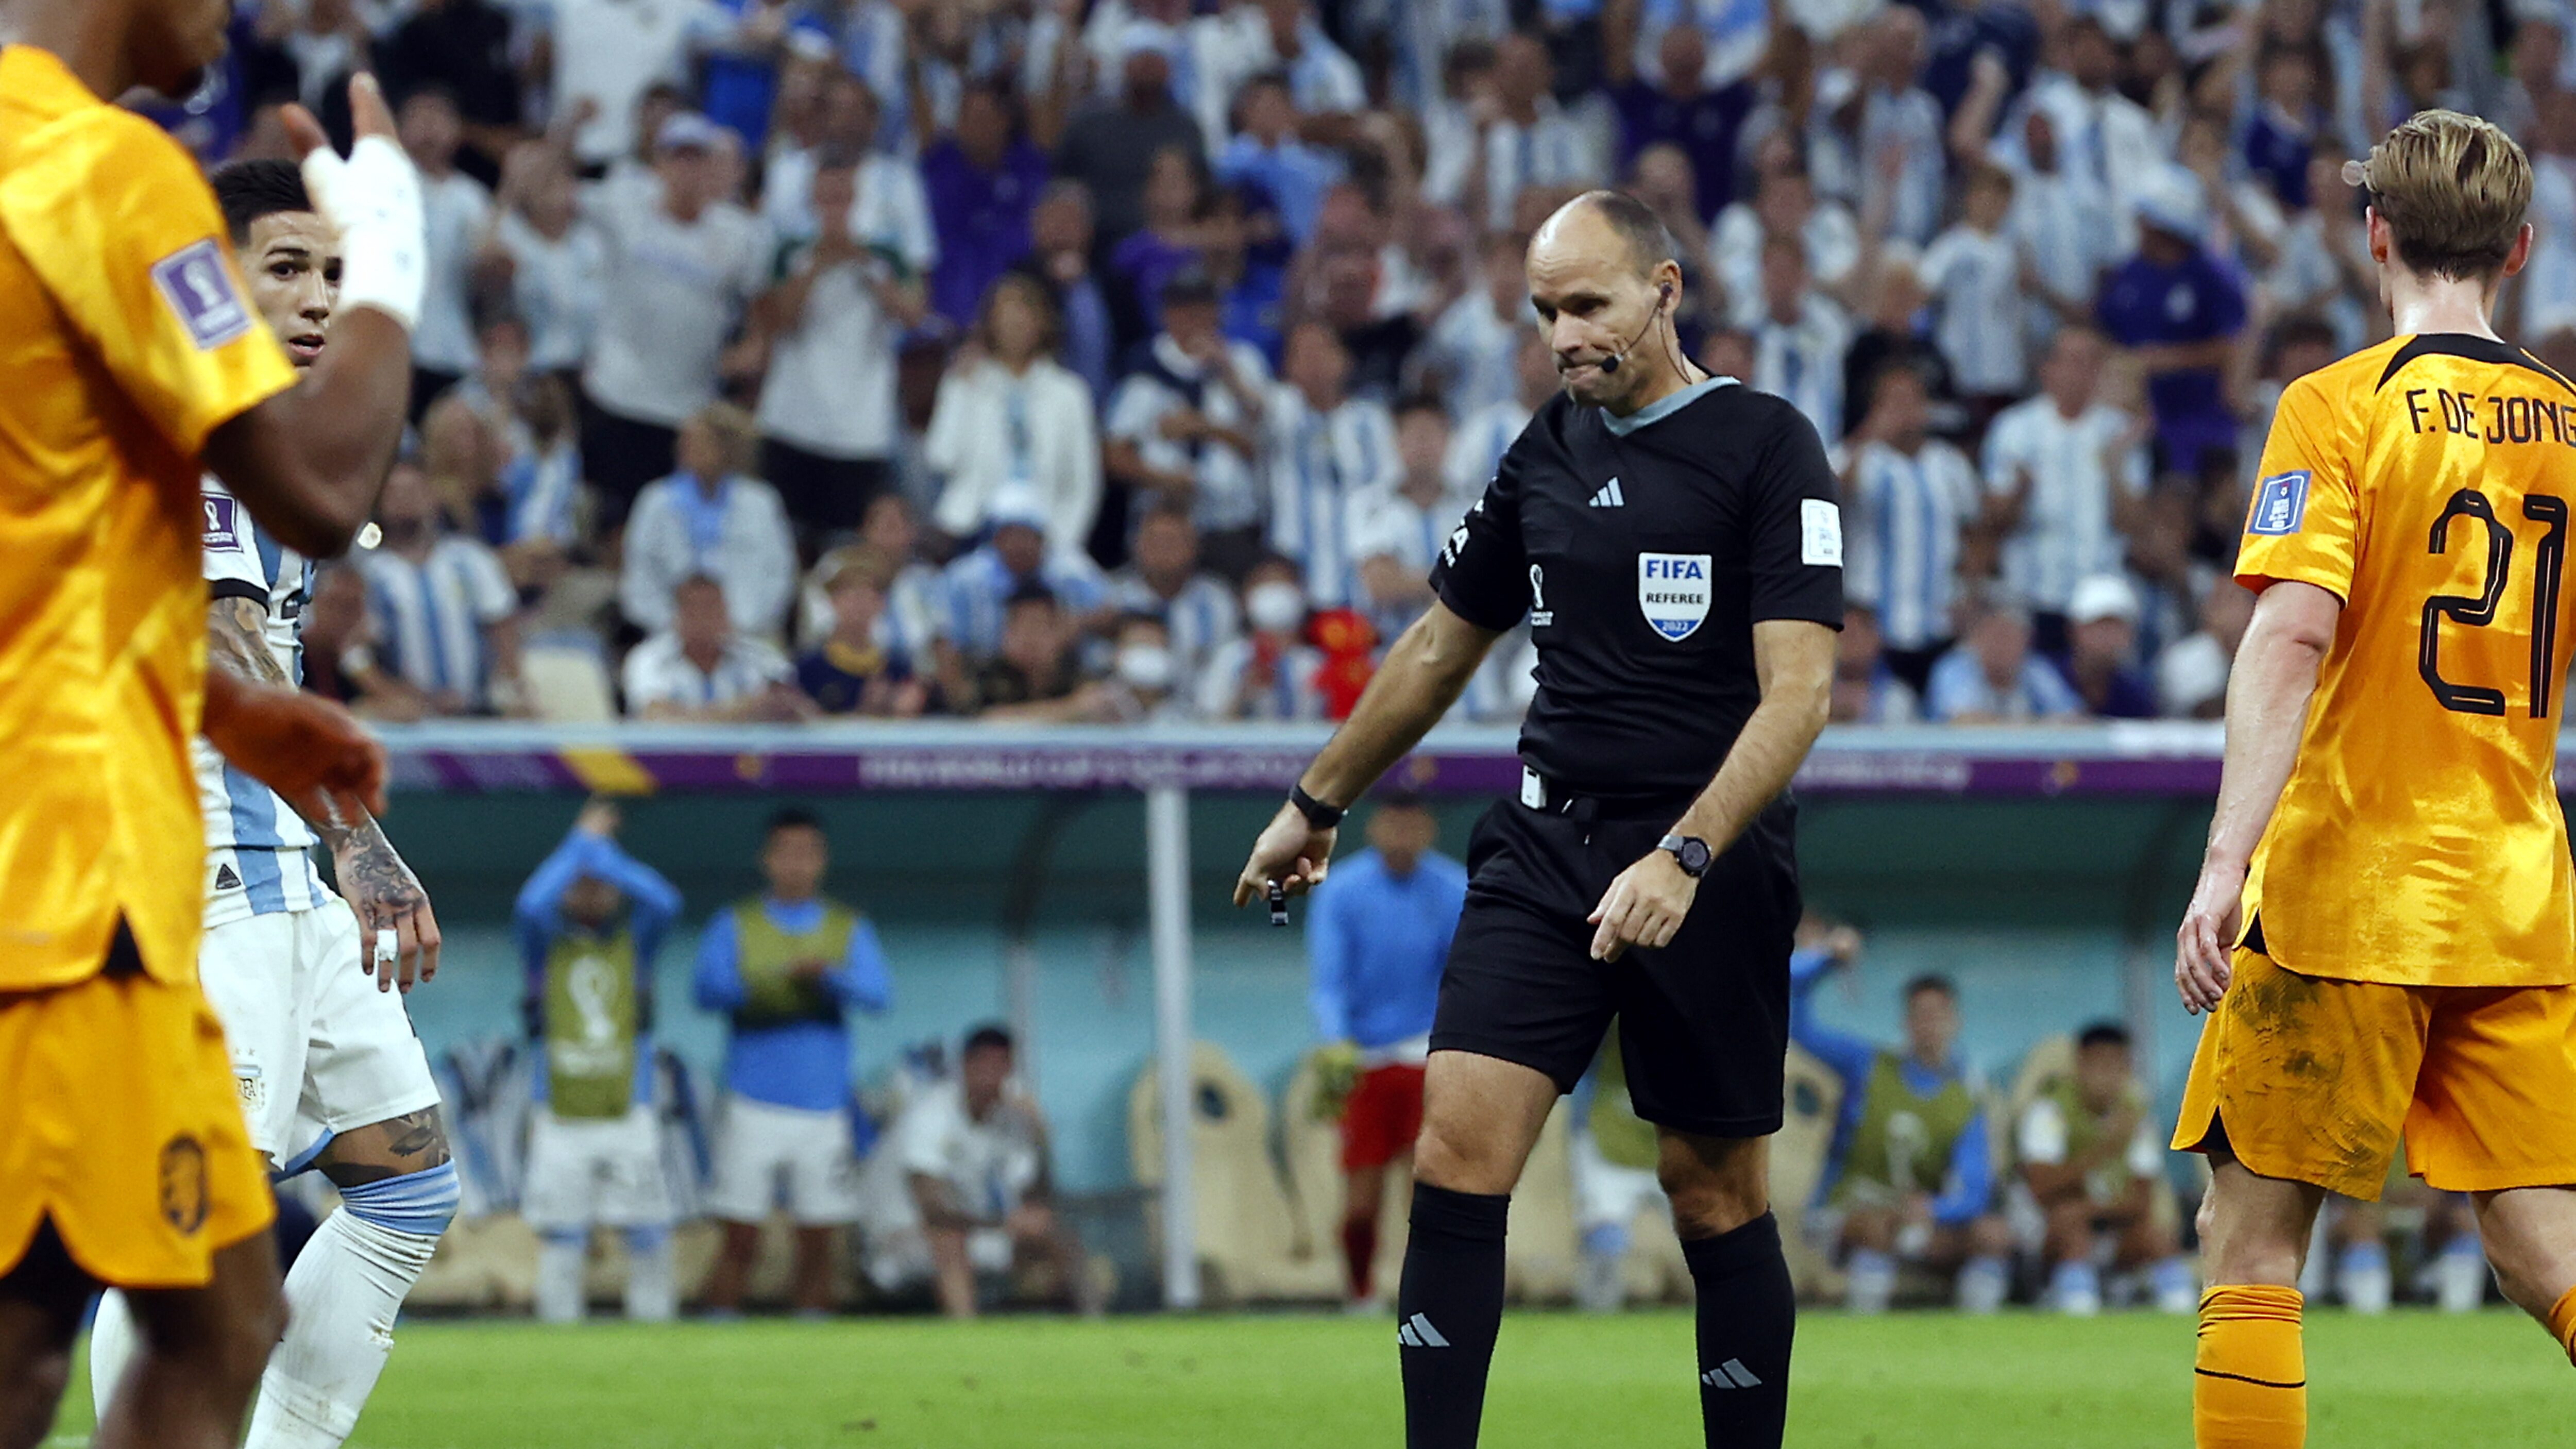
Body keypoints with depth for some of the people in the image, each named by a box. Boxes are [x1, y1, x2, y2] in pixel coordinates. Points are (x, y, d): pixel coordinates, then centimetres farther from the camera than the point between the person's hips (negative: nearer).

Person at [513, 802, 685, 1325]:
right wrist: (582, 843, -8)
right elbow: (532, 906, -16)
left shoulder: (635, 939, 10)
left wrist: (602, 849, -6)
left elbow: (664, 902, -10)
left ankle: (653, 1323, 8)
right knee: (562, 1242, -1)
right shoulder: (547, 942, 7)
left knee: (649, 1240, -1)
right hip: (561, 1119, -1)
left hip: (628, 1116, 1)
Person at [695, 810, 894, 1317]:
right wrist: (781, 979, -24)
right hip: (754, 1104, -2)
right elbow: (710, 989, -9)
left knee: (818, 1244, 4)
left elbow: (878, 995, -6)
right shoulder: (735, 925, 6)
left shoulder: (849, 929, 9)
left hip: (823, 1108, 2)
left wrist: (829, 978, -26)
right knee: (740, 1240, -5)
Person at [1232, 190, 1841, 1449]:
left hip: (1709, 863, -5)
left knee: (1716, 1196, 1)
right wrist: (1317, 806, 32)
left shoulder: (1767, 448, -6)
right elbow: (1443, 645, 25)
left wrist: (1684, 859, -24)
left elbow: (1797, 692, -14)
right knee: (1456, 1152, -9)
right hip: (1544, 845, 5)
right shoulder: (1547, 452, 11)